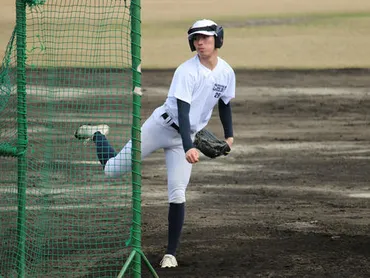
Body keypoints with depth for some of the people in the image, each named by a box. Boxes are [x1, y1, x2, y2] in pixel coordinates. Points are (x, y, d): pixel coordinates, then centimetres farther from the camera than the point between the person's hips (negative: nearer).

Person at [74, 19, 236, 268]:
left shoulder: (227, 72, -3)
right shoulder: (187, 71, -21)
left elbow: (225, 104, 17)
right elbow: (183, 111, -27)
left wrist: (229, 135, 9)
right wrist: (188, 147, -38)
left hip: (186, 137, 3)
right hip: (161, 126, -3)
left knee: (177, 194, -9)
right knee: (112, 170, -3)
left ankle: (171, 253, 2)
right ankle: (97, 135, 30)